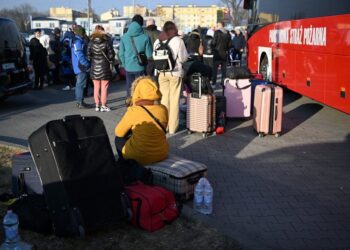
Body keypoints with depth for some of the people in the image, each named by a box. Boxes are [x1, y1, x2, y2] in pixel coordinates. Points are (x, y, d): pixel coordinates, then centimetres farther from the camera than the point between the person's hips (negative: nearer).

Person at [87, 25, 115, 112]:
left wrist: (91, 61, 11)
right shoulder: (106, 42, -9)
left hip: (94, 67, 3)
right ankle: (103, 106, 5)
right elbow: (111, 54, -7)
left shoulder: (91, 42, -3)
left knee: (96, 88, 11)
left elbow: (88, 55, -5)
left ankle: (97, 105, 15)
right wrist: (110, 62, 9)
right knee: (104, 88, 3)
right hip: (105, 67, -2)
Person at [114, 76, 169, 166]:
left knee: (119, 139, 22)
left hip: (139, 158, -4)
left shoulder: (134, 111, -19)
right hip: (162, 154, 4)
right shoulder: (163, 109, -6)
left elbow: (118, 133, -4)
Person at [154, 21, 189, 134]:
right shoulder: (178, 41, -8)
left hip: (162, 73, 3)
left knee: (164, 98, 12)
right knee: (174, 100, 5)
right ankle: (172, 127, 9)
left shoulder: (158, 41, 3)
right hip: (175, 73, -3)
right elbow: (183, 58, -5)